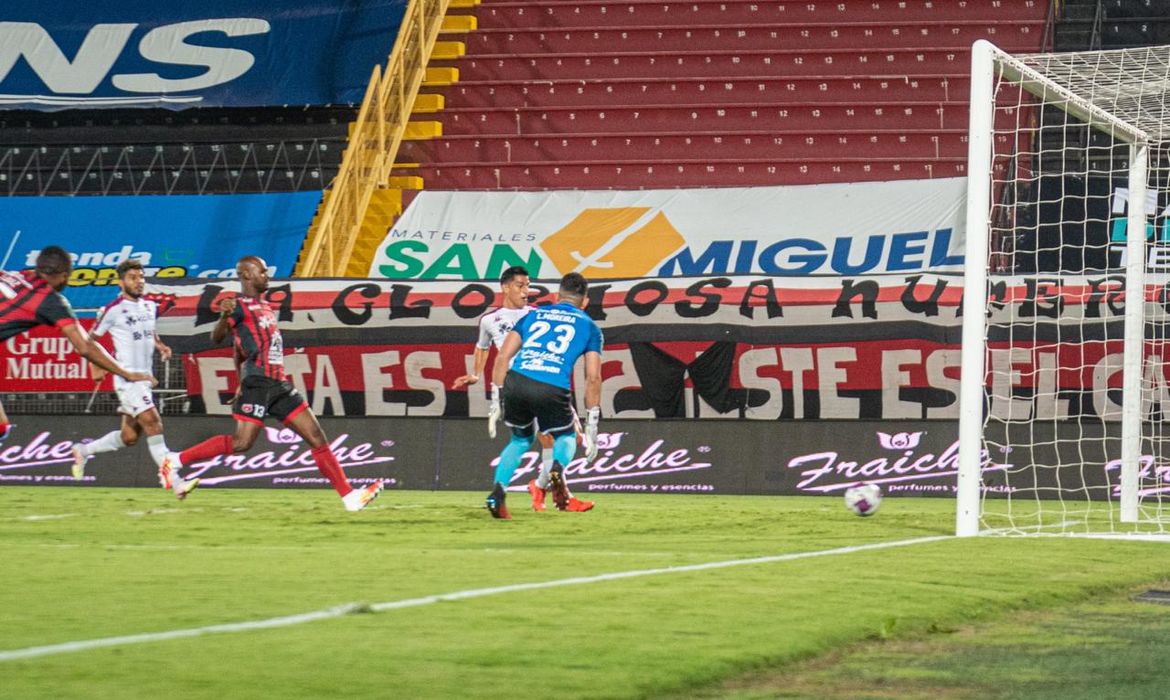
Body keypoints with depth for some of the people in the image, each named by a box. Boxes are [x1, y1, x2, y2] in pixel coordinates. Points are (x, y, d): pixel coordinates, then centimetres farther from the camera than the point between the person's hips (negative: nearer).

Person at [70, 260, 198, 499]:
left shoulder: (150, 306, 11)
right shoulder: (113, 310, -9)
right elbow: (91, 339, 0)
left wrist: (160, 346, 7)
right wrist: (97, 367, -12)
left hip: (145, 378, 8)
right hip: (126, 378, -8)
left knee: (129, 437, 12)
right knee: (153, 423, -19)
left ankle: (83, 452, 34)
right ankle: (174, 483, -22)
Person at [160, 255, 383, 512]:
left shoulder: (264, 307, 22)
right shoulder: (240, 306, -4)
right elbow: (217, 338, -16)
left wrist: (242, 382, 31)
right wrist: (224, 316, -35)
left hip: (280, 385, 8)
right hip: (258, 385, -8)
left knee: (317, 437, 1)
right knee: (241, 442, -14)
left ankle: (349, 496, 0)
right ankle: (176, 460, 0)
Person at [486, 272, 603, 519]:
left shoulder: (532, 315, 25)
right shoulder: (589, 327, 20)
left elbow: (503, 356, 15)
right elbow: (593, 378, 12)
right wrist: (591, 426, 15)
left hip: (516, 381, 2)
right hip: (552, 388, -2)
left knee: (520, 439, 27)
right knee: (566, 437, 23)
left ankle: (497, 491, 10)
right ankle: (557, 469, -11)